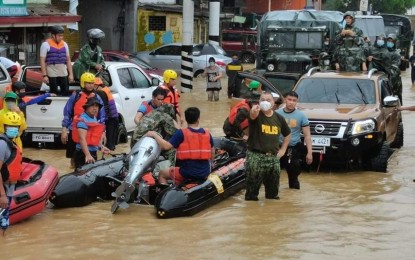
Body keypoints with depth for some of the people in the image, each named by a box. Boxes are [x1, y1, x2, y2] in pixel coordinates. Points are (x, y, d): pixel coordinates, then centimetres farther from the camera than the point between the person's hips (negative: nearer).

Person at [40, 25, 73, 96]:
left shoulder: (64, 44, 12)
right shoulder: (46, 44, -3)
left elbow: (68, 60, 16)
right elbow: (42, 61, -7)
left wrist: (71, 74, 10)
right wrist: (44, 75, -13)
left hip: (64, 74, 5)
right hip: (52, 74, -5)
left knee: (65, 93, 2)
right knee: (54, 93, -3)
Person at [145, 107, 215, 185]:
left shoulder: (181, 133, -10)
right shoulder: (207, 134, 4)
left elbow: (166, 146, -17)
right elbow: (212, 153, 13)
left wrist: (154, 135, -4)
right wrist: (210, 165, 32)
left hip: (187, 173, -4)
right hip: (205, 173, 4)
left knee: (162, 174, 18)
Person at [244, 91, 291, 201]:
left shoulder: (279, 118, 7)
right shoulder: (257, 115, -7)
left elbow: (287, 134, 22)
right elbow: (252, 116, -34)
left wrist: (283, 149, 13)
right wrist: (253, 112, -58)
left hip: (273, 157, 4)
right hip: (255, 156, -4)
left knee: (273, 186, 14)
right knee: (253, 183, -4)